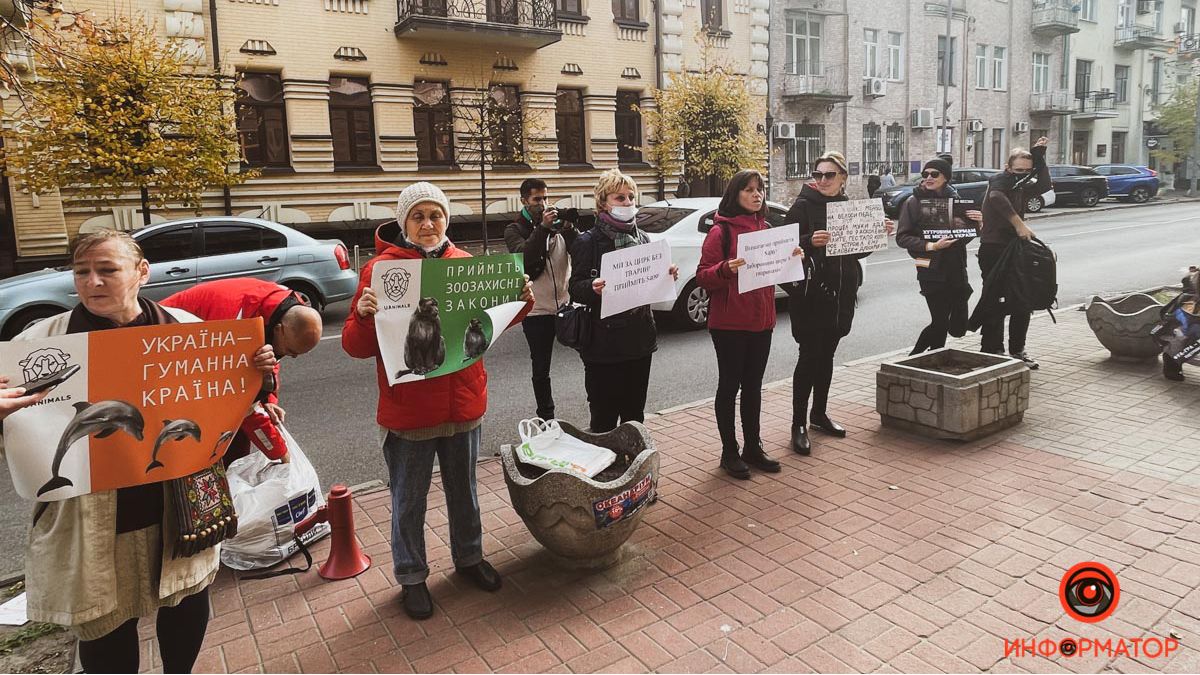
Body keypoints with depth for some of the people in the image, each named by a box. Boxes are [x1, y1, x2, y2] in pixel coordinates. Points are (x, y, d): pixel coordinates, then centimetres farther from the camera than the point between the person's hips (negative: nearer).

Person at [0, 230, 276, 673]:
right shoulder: (42, 343, -5)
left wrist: (256, 370, -9)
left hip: (181, 507, 2)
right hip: (92, 522, -2)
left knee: (188, 607, 19)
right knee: (106, 628, 13)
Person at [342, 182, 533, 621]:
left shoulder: (465, 263, 2)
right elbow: (356, 347, -11)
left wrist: (520, 302, -4)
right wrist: (363, 315, -32)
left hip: (463, 402, 4)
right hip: (408, 410, -4)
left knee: (464, 489, 21)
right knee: (410, 500, 12)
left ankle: (469, 557, 42)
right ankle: (411, 577, 32)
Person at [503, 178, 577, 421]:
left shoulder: (558, 223, 8)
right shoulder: (514, 230, 2)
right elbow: (523, 257, -19)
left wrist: (569, 228, -17)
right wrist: (543, 227, -25)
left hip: (567, 304, 2)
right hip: (537, 310, -2)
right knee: (541, 370, 8)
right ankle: (546, 418, 24)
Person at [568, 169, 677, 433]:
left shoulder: (642, 238, 11)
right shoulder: (589, 241, -6)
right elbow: (576, 289, -9)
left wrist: (667, 277, -1)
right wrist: (593, 288, -30)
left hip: (639, 339, 5)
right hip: (604, 344, -5)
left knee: (635, 415, 16)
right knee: (604, 418, 2)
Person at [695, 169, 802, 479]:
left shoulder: (765, 228, 11)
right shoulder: (721, 230, -9)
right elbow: (703, 276, -13)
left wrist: (792, 258, -1)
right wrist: (726, 269, -32)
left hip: (761, 320, 6)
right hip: (729, 324, -6)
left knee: (753, 385, 14)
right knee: (729, 385, 4)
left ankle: (753, 447, 26)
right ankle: (729, 452, 16)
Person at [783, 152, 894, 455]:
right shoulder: (803, 206, -6)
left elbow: (859, 249, 18)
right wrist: (810, 241, -32)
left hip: (841, 293, 6)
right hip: (810, 294, -6)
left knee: (826, 354, 14)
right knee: (810, 356, -5)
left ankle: (819, 413, 27)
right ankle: (798, 423, 2)